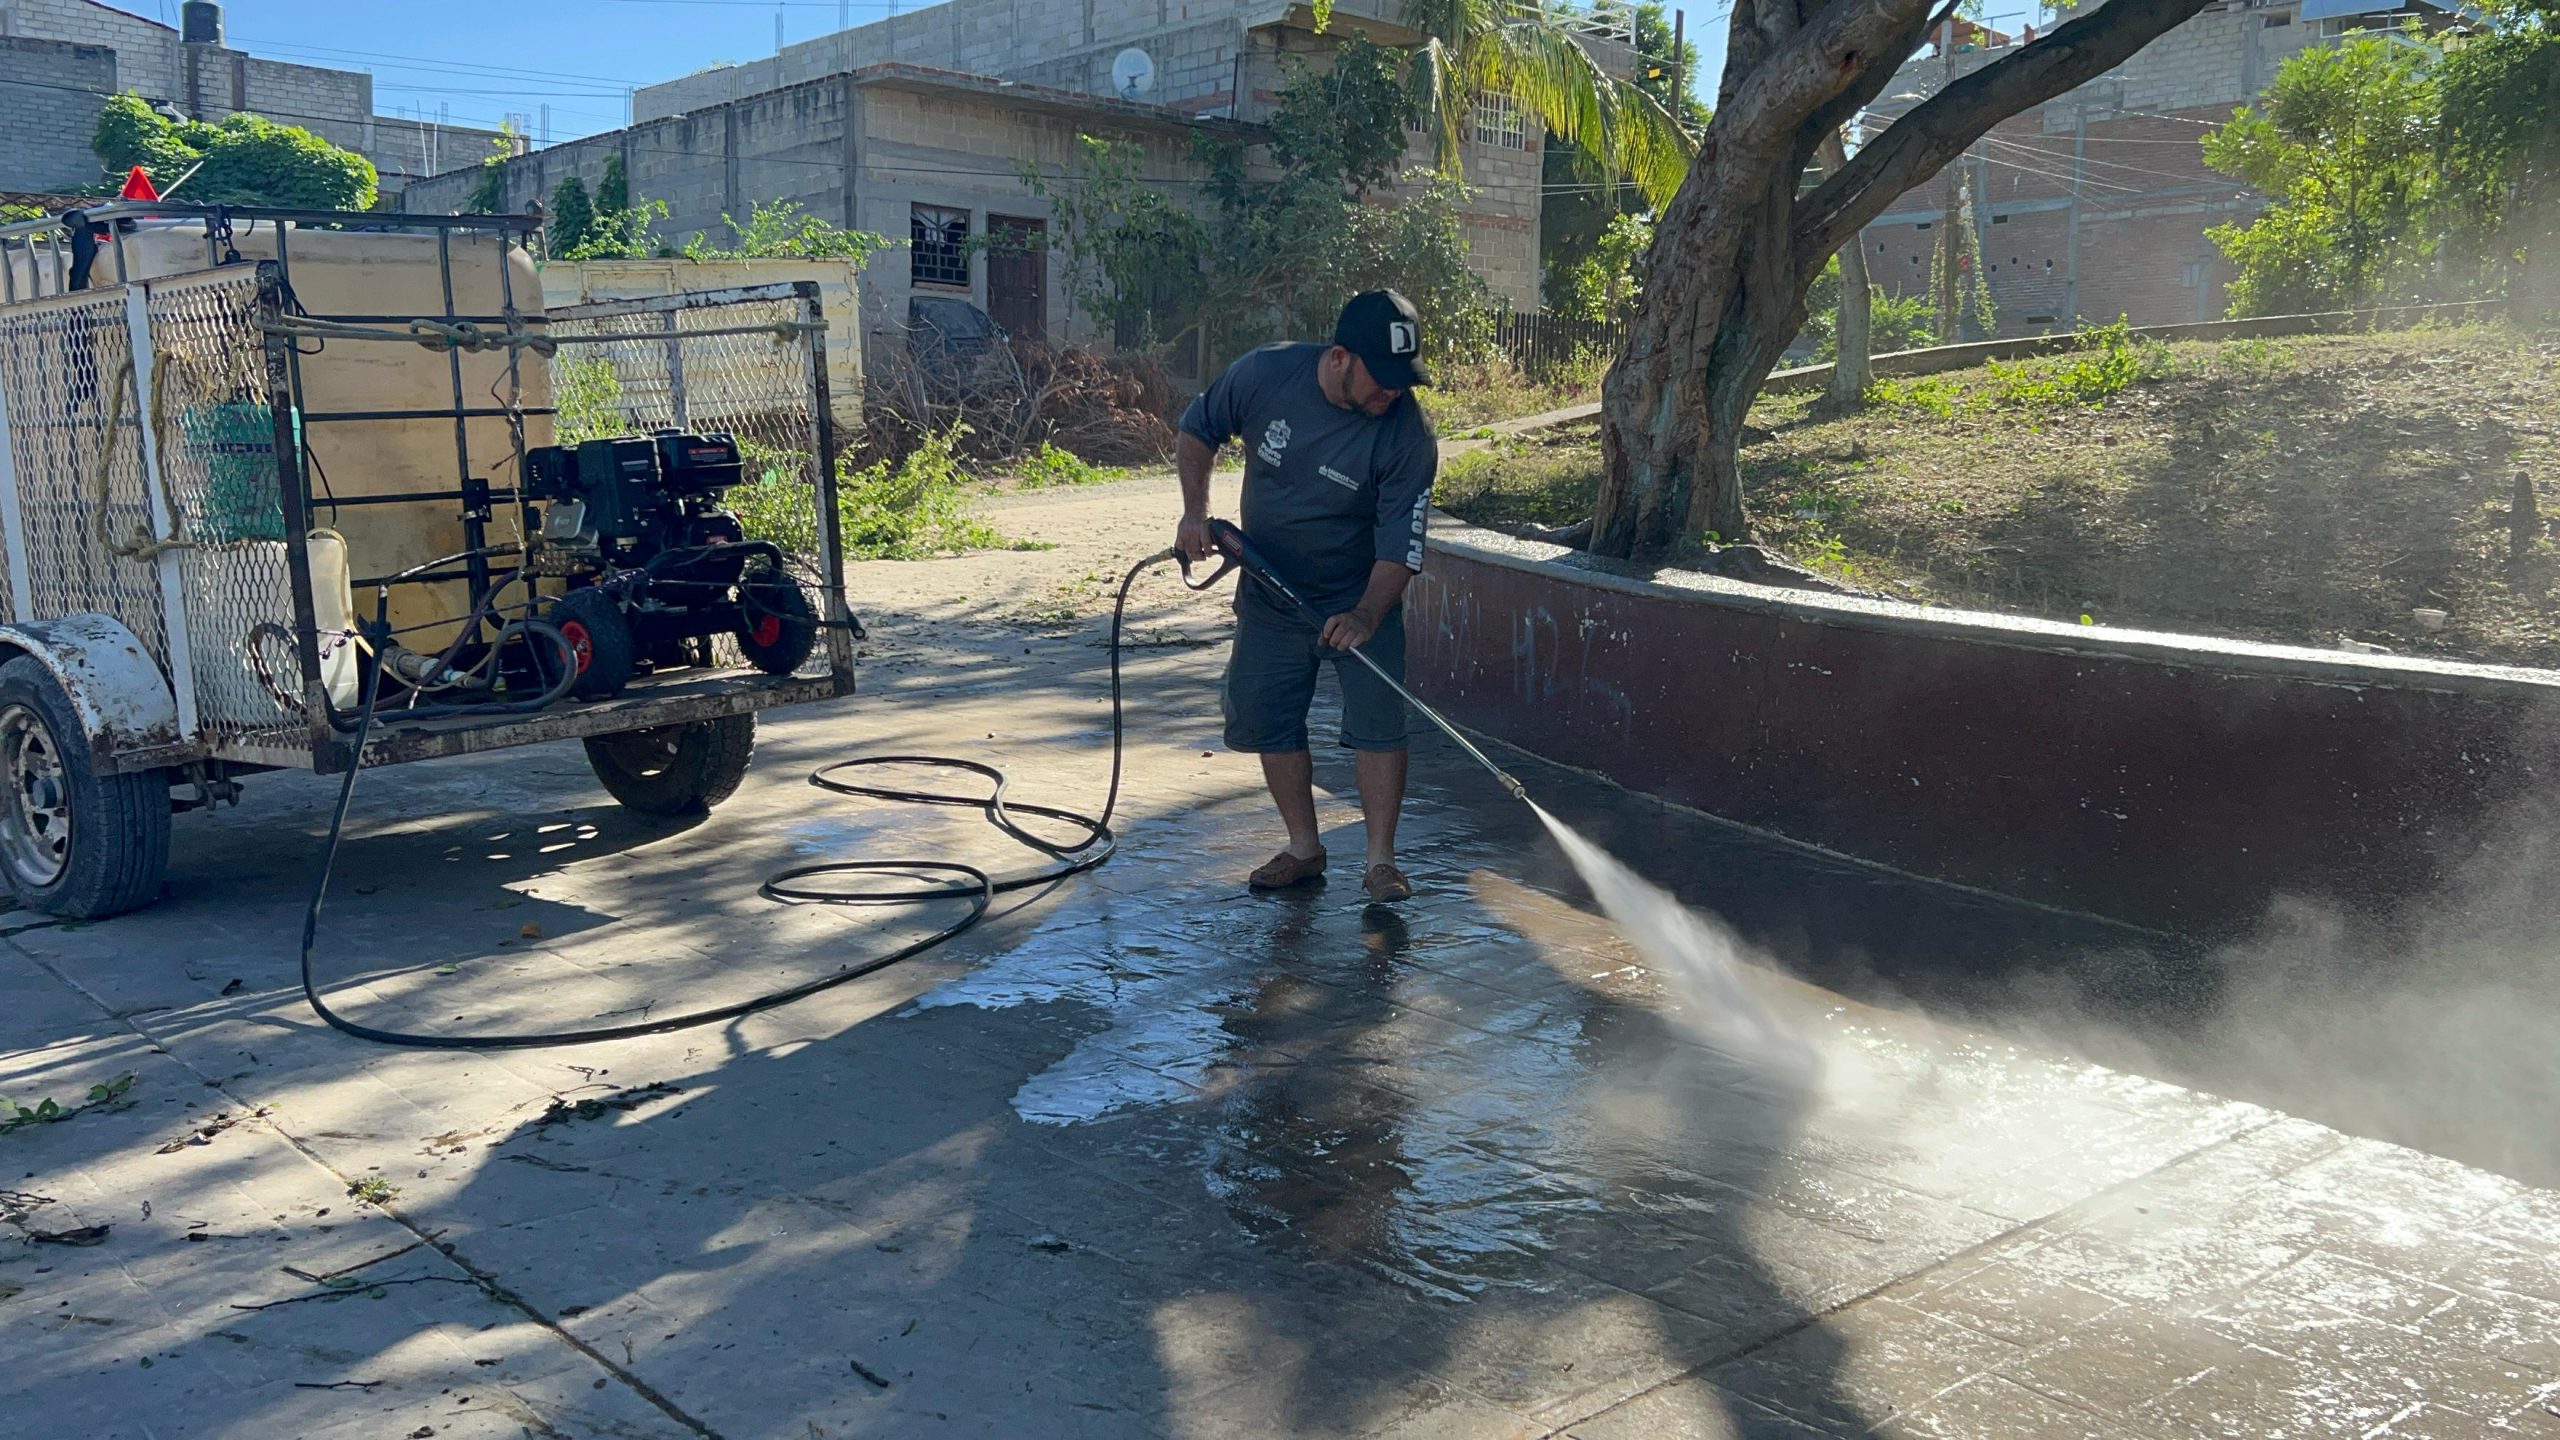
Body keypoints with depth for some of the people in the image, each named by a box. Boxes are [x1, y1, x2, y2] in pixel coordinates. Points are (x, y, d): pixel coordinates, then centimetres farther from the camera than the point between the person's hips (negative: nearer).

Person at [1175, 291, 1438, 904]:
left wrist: (1366, 616, -38)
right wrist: (1196, 510, -12)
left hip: (1360, 600, -2)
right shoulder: (1264, 373, -17)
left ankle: (1380, 860, 1)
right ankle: (1303, 848, 22)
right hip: (1269, 595, 3)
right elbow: (1197, 430, 1)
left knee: (1377, 721, -10)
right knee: (1269, 722, 7)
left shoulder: (1408, 434, -23)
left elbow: (1400, 544, -23)